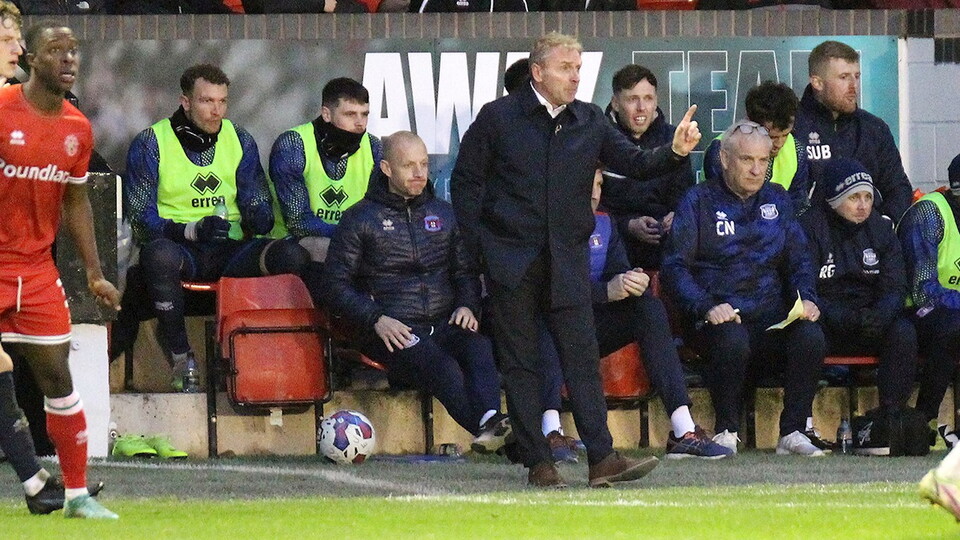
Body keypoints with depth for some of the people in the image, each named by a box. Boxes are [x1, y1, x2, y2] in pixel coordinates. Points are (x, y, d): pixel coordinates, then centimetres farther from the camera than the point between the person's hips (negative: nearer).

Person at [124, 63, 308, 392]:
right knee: (159, 254, -41)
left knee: (292, 255, -26)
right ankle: (181, 359, -26)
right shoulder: (150, 144, 2)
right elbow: (141, 220, -6)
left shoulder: (240, 141, 14)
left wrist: (256, 219, -13)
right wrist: (193, 230, -23)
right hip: (180, 250, -3)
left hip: (230, 252, 3)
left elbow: (260, 213, 14)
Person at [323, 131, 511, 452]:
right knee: (442, 365, -37)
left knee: (479, 347, -34)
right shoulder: (360, 219, 10)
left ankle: (489, 420, -58)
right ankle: (486, 427, -56)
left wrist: (466, 305, 4)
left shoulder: (443, 214, 24)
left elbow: (465, 271, 28)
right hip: (393, 332, -3)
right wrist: (377, 320, -11)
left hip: (444, 325, 3)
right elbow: (336, 285, 5)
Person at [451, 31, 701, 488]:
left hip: (568, 261, 3)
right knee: (520, 362, 0)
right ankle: (538, 462, 3)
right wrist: (478, 248, -3)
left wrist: (674, 153, -17)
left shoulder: (590, 122, 8)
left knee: (582, 356, -4)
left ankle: (602, 458, -9)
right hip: (511, 261, -3)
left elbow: (634, 162, 3)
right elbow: (465, 182, 3)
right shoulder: (498, 118, -1)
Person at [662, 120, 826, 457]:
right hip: (720, 318, -3)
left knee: (810, 336, -29)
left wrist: (806, 298, -3)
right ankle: (726, 432, -17)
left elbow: (799, 260, 20)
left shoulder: (777, 201, 20)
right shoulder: (699, 201, 6)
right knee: (732, 341, -38)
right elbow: (674, 267, -2)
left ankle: (793, 431, -17)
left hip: (771, 317, 3)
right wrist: (706, 306, -19)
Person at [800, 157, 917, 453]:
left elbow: (895, 287, 3)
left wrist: (881, 315, -22)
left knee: (903, 332, -26)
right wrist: (845, 319, -28)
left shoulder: (880, 229, 10)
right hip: (826, 323, -4)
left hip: (870, 316, 4)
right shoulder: (810, 228, -5)